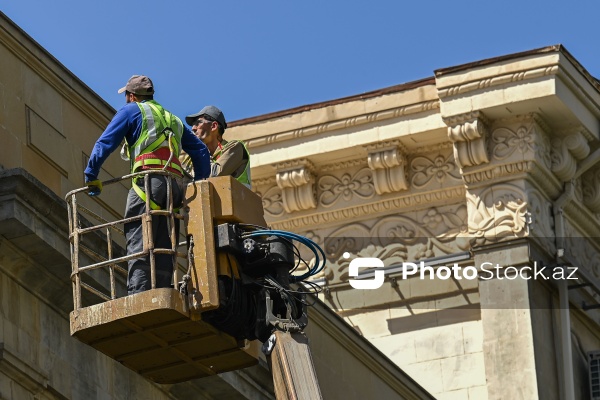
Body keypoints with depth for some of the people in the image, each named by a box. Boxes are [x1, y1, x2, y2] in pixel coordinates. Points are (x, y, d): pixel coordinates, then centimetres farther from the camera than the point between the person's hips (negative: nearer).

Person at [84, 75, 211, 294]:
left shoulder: (131, 110, 13)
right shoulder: (173, 119, 31)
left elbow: (105, 143, 4)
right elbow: (201, 151, 29)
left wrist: (91, 176, 8)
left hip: (149, 180, -6)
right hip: (176, 185, 6)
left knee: (137, 243, -14)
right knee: (163, 248, 3)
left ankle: (138, 295, -29)